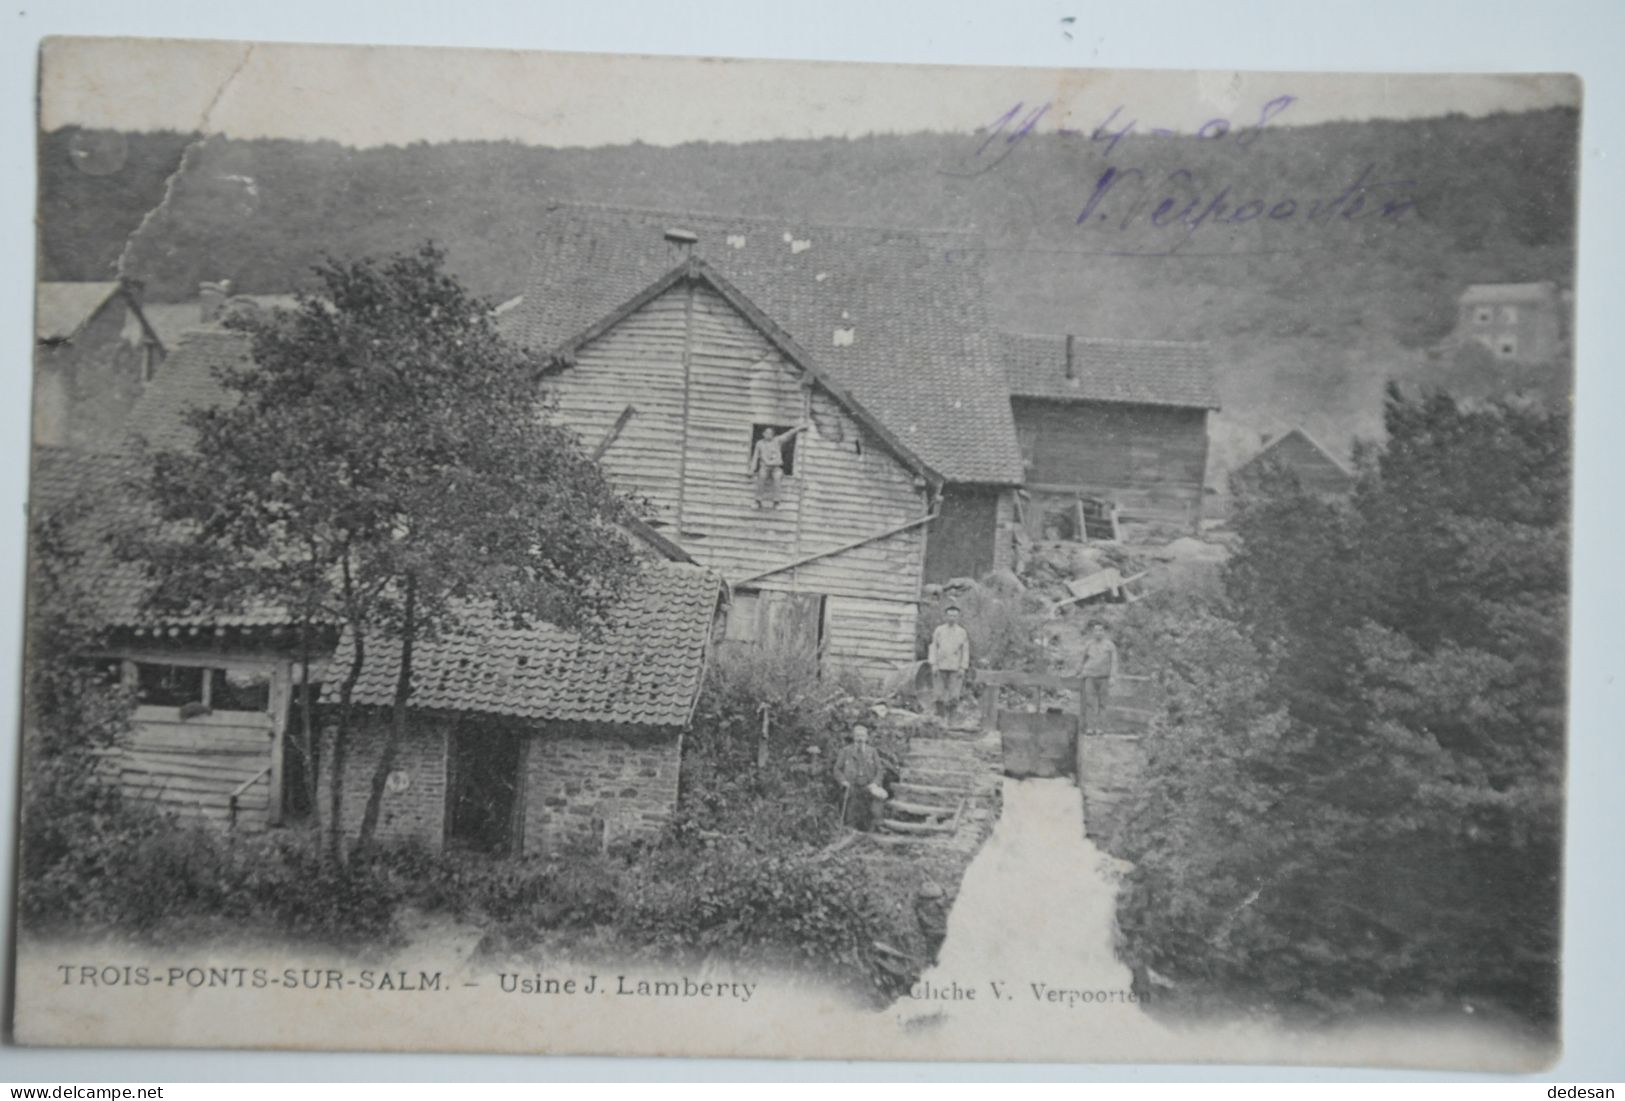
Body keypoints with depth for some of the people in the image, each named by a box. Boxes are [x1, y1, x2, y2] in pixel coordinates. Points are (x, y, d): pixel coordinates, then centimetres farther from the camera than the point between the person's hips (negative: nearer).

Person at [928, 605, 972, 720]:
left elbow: (965, 651, 5)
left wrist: (963, 668, -3)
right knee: (940, 694, -1)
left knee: (954, 695, -7)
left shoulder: (963, 633, 5)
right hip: (941, 667, 1)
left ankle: (949, 717, 4)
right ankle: (940, 716, 5)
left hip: (955, 668, -1)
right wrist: (933, 665, -3)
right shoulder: (938, 631, 7)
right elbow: (933, 648, 6)